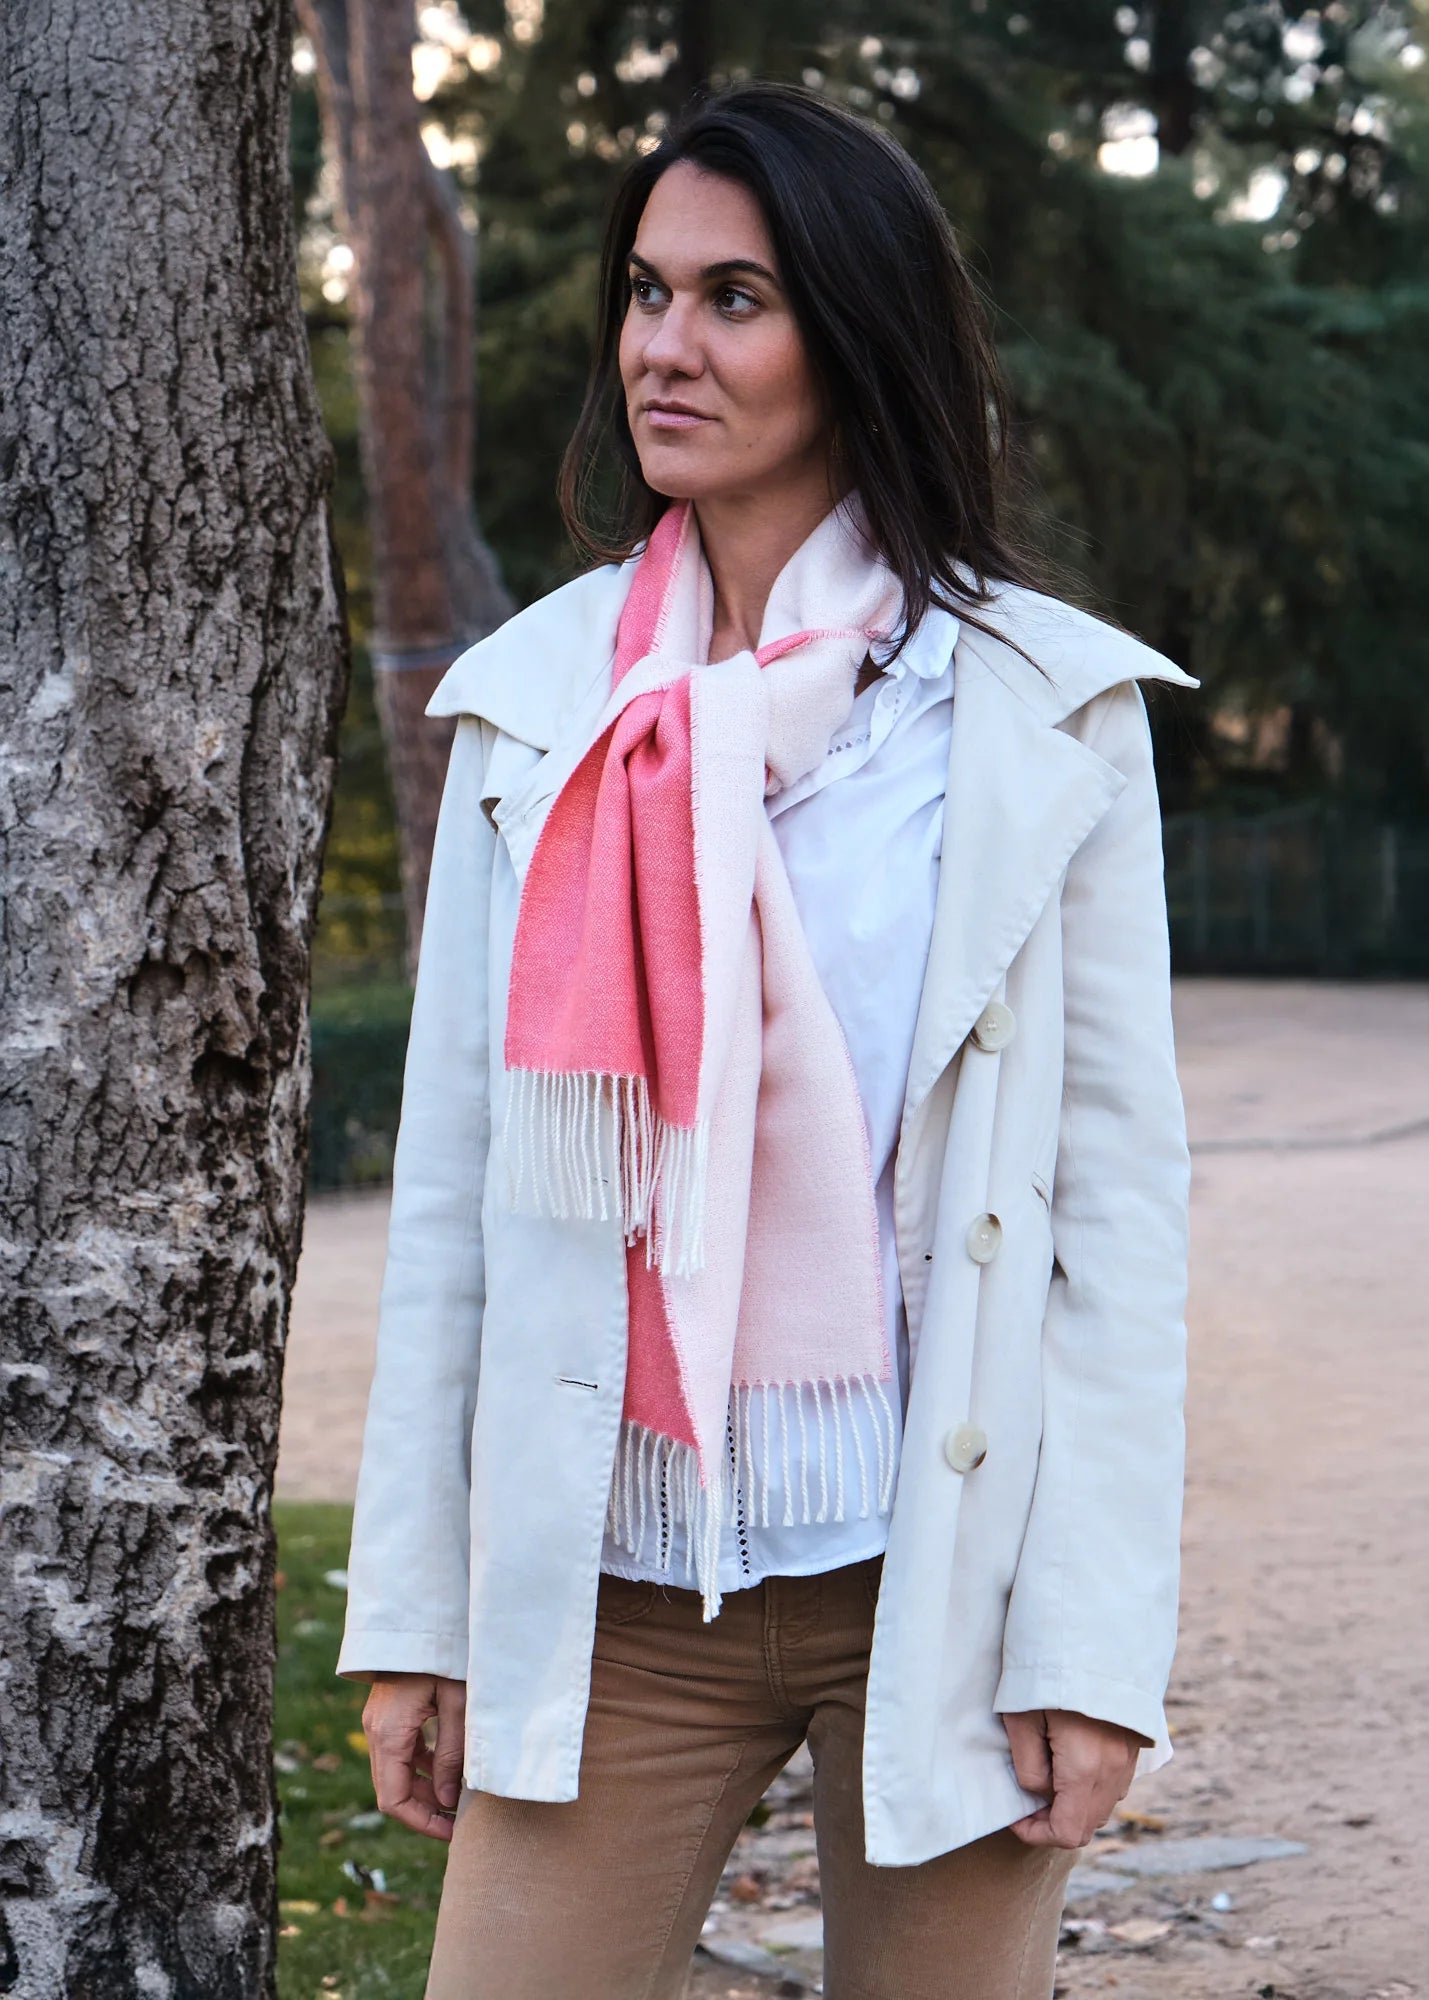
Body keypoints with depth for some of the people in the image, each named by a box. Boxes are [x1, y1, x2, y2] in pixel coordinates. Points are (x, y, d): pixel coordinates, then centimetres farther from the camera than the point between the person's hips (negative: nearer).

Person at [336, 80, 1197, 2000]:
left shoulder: (1044, 706, 0)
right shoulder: (533, 697, 6)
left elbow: (1120, 1177, -2)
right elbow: (452, 1169, 6)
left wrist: (1094, 1643, -8)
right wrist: (411, 1611, 4)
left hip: (945, 1576, -1)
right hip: (612, 1588, 2)